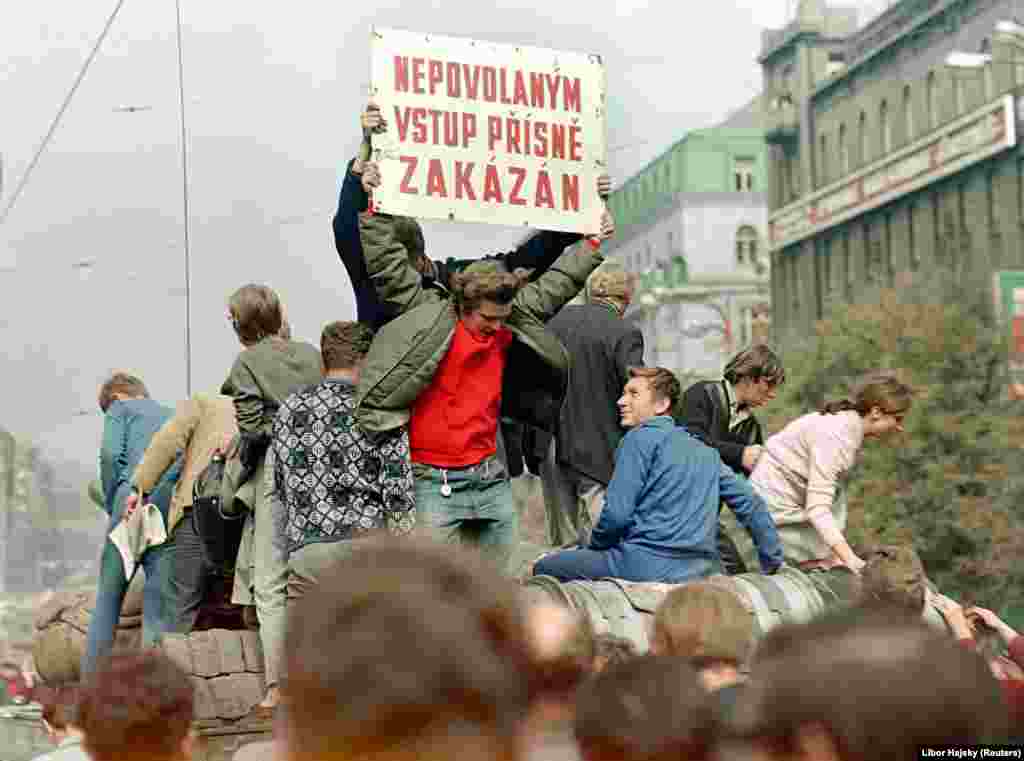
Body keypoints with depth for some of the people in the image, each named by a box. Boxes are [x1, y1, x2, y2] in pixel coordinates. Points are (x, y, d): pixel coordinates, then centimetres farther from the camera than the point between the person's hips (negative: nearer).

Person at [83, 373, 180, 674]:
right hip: (176, 500, 4)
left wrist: (112, 506, 6)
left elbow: (111, 454, -1)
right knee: (160, 597, 2)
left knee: (109, 594, 4)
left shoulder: (121, 408, 18)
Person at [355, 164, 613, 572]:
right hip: (434, 480, -6)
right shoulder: (427, 315, -8)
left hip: (490, 475, 6)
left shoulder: (510, 326, 7)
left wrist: (592, 246, 27)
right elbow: (389, 264, -8)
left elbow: (553, 286, 20)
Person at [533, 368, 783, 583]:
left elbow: (617, 513, -9)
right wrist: (772, 562, 22)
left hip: (649, 566, -8)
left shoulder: (641, 437, -1)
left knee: (545, 569, 5)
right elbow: (751, 505, 16)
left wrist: (594, 549, 9)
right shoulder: (706, 453, 19)